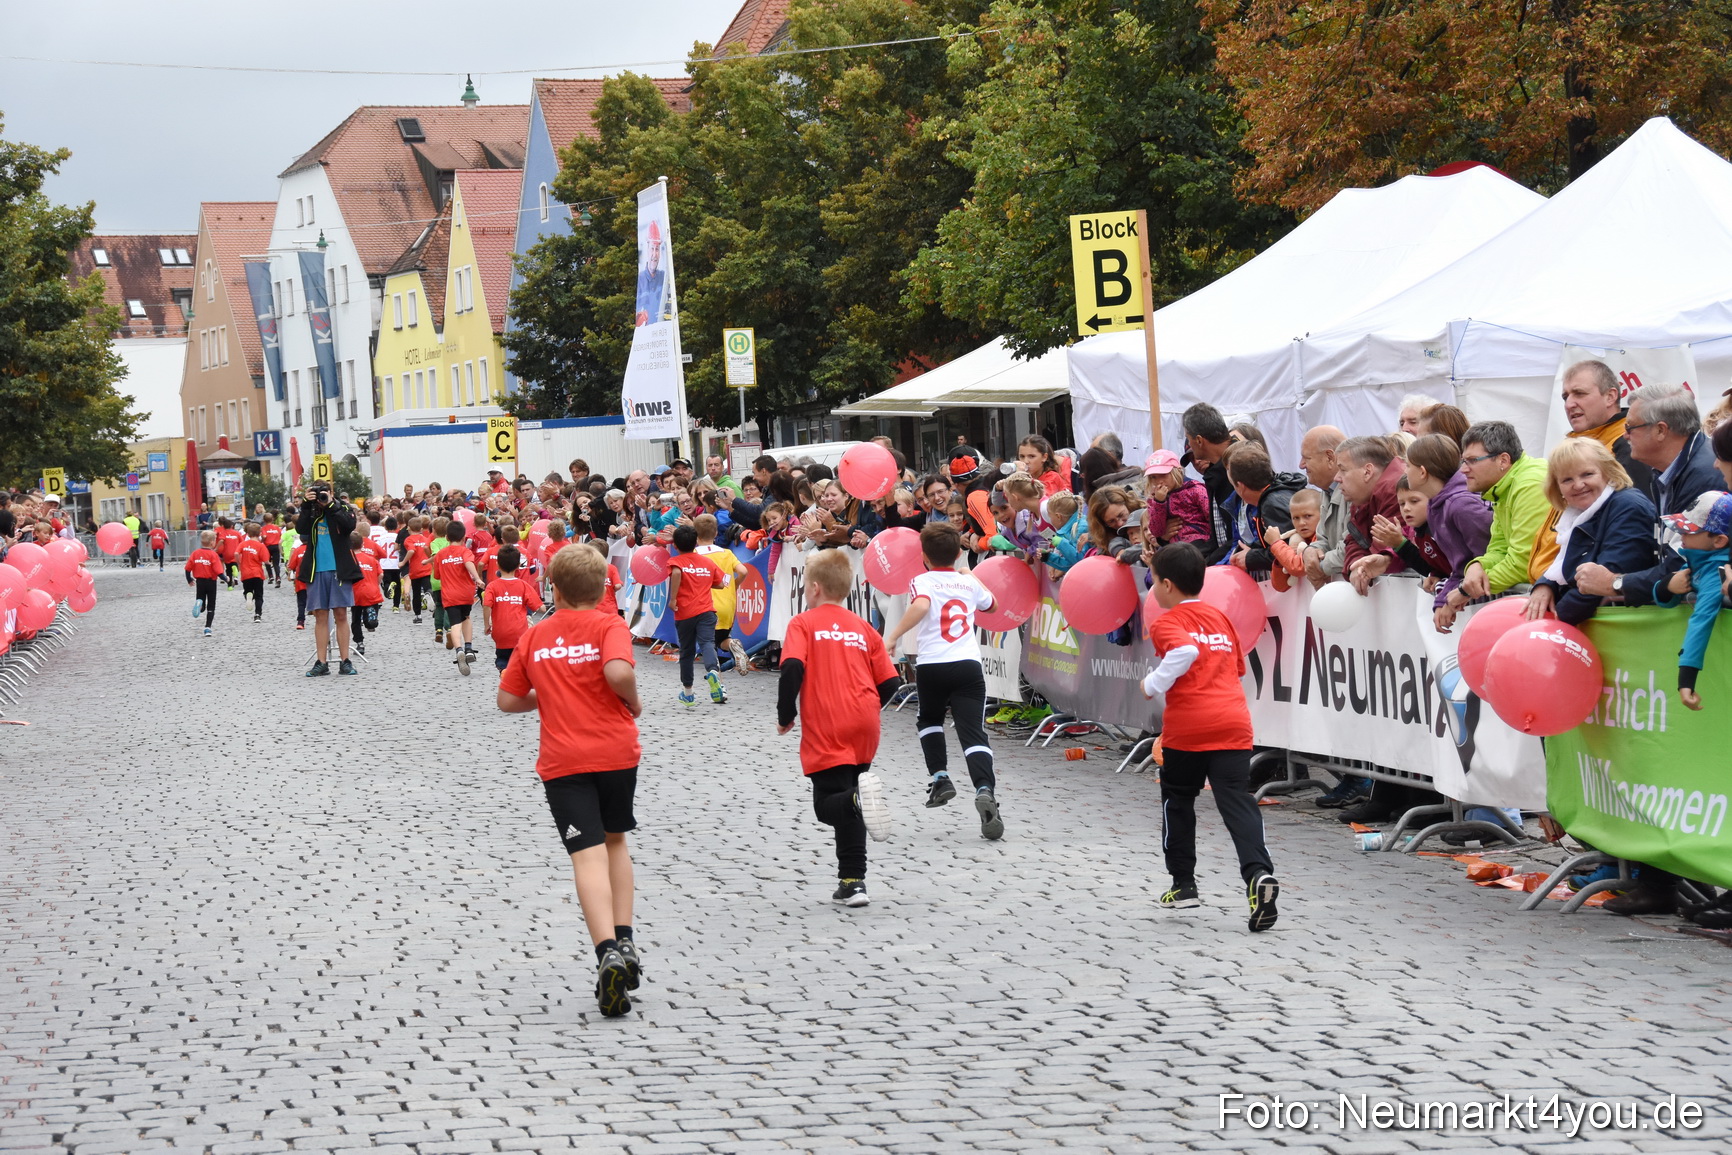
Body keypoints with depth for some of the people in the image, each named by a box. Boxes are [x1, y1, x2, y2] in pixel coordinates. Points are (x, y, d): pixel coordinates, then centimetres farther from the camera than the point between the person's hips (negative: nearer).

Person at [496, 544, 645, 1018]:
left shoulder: (534, 636, 7)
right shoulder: (609, 626, -2)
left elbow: (507, 700, 9)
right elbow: (618, 671, -22)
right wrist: (633, 703, -3)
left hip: (563, 761, 0)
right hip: (616, 752, 0)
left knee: (588, 856, -8)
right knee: (615, 841, 22)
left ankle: (609, 954, -26)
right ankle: (624, 940, 14)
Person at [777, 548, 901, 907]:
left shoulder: (802, 624, 1)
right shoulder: (863, 627, 13)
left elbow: (793, 668, -15)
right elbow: (890, 681, 9)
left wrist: (785, 716, -3)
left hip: (825, 730, -5)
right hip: (864, 729, 5)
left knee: (828, 804, 0)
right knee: (846, 803, 17)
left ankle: (858, 799, -34)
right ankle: (852, 882, 11)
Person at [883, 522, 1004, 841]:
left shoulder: (923, 581, 4)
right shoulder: (970, 582, 17)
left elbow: (921, 605, -20)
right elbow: (990, 605, 40)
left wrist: (893, 636, -19)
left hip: (931, 667, -2)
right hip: (968, 666, 2)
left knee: (930, 720, 28)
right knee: (974, 734, -7)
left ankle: (940, 778, 17)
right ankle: (985, 789, -31)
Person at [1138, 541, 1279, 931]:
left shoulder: (1167, 623, 0)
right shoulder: (1220, 619, 20)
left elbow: (1185, 651, -22)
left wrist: (1153, 685, -9)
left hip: (1187, 727, -4)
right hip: (1233, 722, 4)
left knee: (1177, 801, 16)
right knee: (1237, 801, -5)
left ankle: (1183, 884, 22)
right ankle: (1258, 872, -27)